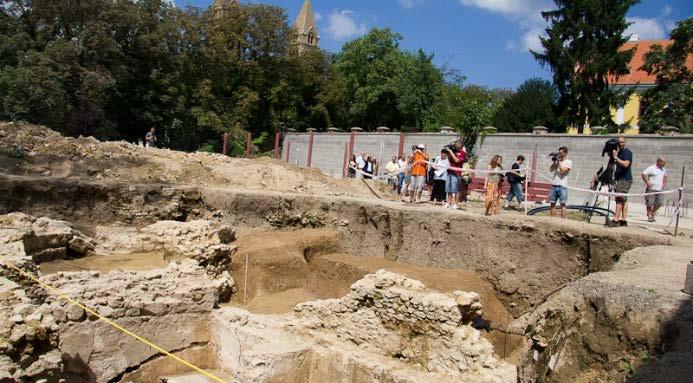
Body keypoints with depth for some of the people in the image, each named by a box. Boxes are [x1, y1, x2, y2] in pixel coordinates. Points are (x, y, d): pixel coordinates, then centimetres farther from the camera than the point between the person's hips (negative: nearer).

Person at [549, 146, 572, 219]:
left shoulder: (568, 162, 0)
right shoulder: (557, 161, 16)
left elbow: (562, 171, -12)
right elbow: (551, 170, 7)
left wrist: (559, 162, -8)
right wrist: (554, 162, -2)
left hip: (562, 186, -5)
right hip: (554, 185, 5)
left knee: (562, 204, -5)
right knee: (552, 203, 5)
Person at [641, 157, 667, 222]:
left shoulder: (663, 169, 15)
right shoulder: (651, 168, -7)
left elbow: (665, 176, 32)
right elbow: (643, 174, -14)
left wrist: (664, 184, 17)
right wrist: (647, 183, -17)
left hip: (660, 190, 6)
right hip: (651, 189, -6)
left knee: (659, 203, 2)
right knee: (650, 203, -4)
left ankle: (652, 213, 22)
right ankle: (649, 216, 6)